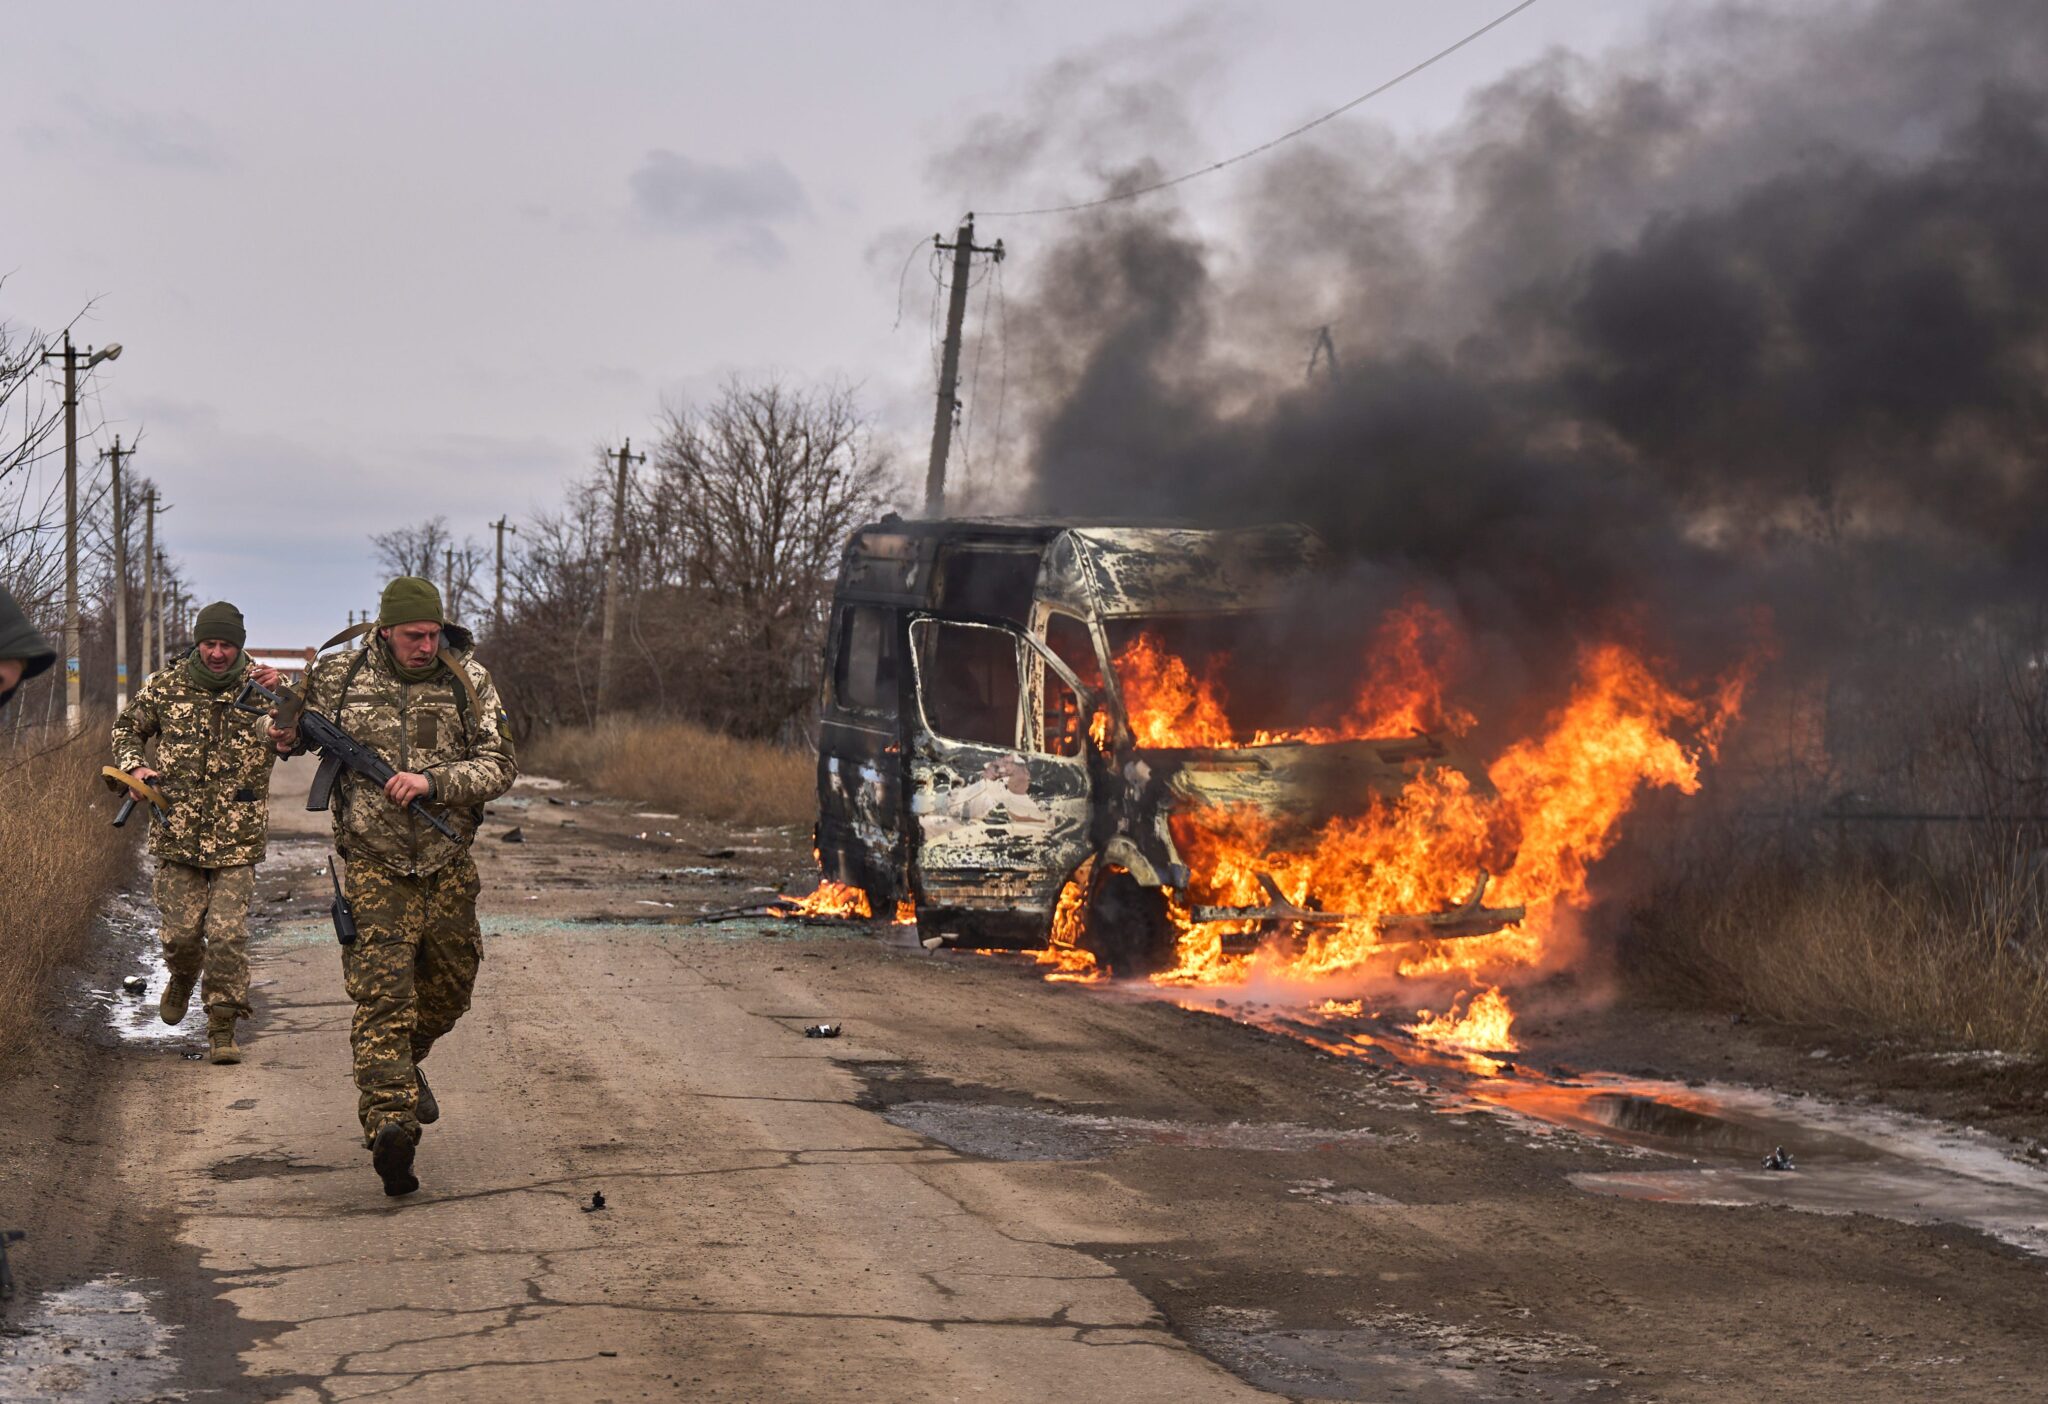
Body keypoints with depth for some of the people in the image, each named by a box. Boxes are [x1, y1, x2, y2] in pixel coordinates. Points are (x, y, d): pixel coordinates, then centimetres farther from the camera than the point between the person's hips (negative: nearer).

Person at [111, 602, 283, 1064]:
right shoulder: (167, 687, 2)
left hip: (238, 840, -2)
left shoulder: (260, 686, -2)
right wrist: (135, 767, -2)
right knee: (181, 931, 6)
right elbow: (126, 729, 17)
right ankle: (182, 979, 40)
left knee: (228, 935, -7)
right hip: (177, 834, 2)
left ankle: (222, 1028, 6)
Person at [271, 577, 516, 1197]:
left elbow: (501, 765, -7)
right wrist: (288, 734, -6)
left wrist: (432, 781, -21)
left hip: (447, 866, 3)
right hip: (375, 866, -3)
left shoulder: (467, 680, -3)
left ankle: (404, 1064, 47)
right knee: (382, 995, -14)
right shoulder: (339, 675, -3)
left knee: (449, 989, 17)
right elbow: (299, 724, 18)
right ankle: (390, 1122, -22)